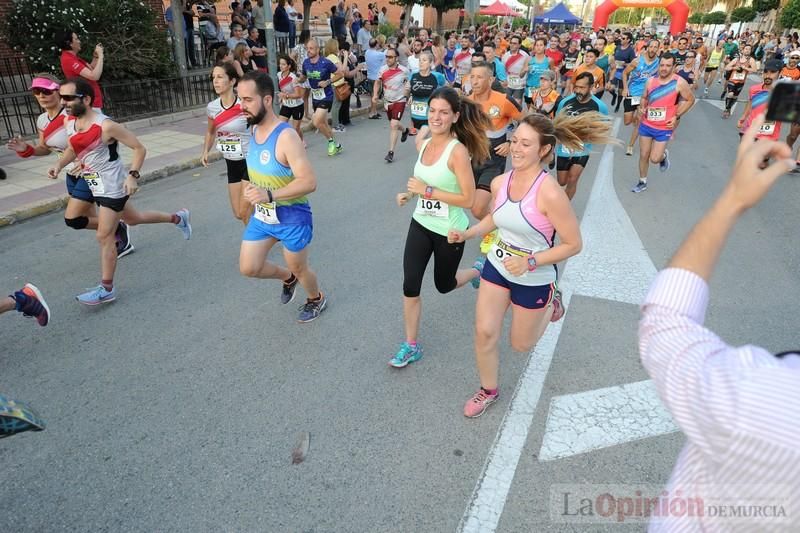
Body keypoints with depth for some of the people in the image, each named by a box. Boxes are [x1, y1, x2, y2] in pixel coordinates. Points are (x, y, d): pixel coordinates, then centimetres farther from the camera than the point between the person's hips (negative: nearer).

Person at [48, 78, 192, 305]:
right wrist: (59, 164, 0)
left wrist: (132, 176, -26)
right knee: (133, 219, 25)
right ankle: (177, 218, 46)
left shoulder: (106, 126, -23)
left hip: (112, 188, -9)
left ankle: (106, 289, 6)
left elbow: (139, 148, -17)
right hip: (97, 187, 9)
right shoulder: (68, 122, 1)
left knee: (104, 237, -5)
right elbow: (73, 148, 18)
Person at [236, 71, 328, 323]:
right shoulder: (254, 129, 0)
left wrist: (270, 195, -39)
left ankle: (317, 299, 46)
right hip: (261, 215, 7)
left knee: (299, 268, 14)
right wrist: (253, 190, 6)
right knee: (248, 268, 10)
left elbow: (309, 182, -32)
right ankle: (287, 278, 39)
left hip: (292, 217, -7)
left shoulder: (286, 137, -26)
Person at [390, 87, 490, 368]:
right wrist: (410, 194, -1)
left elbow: (468, 199, -24)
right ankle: (411, 346, 18)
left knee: (444, 285, 16)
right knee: (410, 286, 1)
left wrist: (427, 191, -25)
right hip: (421, 225, 6)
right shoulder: (424, 144, 0)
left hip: (449, 231, -5)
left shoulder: (457, 150, -22)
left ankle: (479, 270, 49)